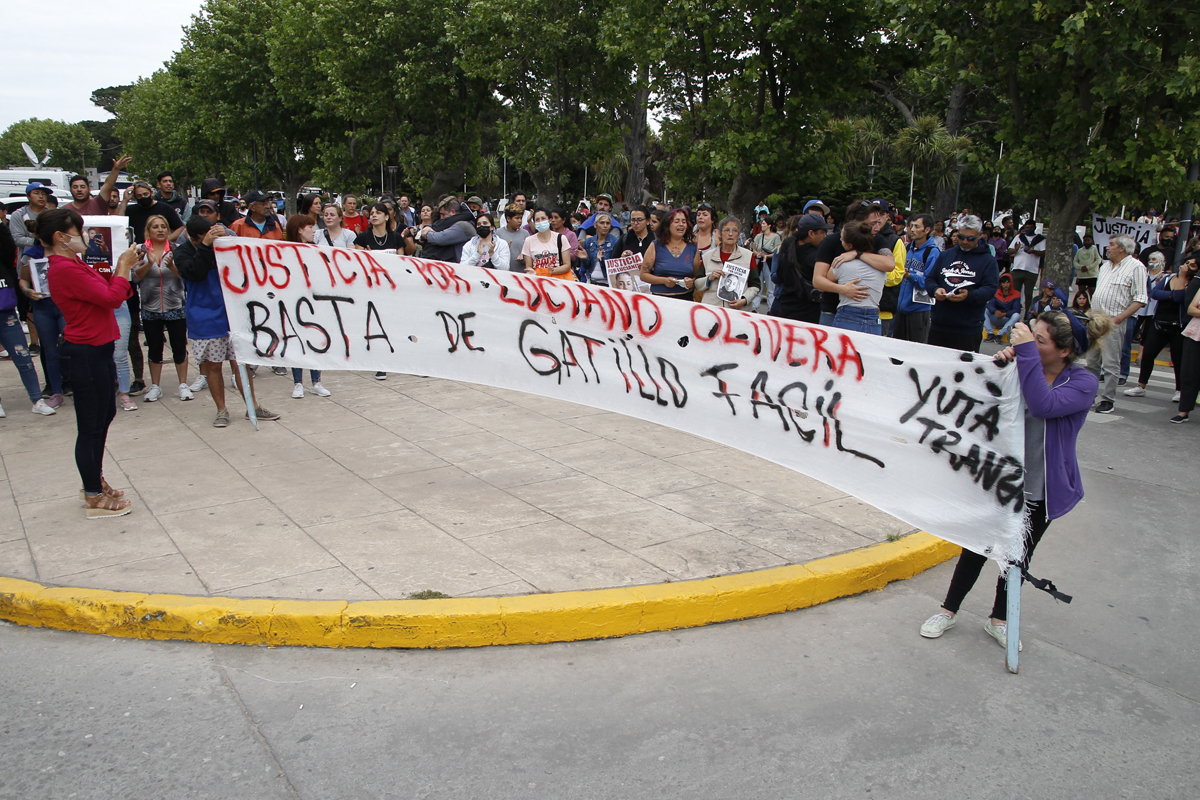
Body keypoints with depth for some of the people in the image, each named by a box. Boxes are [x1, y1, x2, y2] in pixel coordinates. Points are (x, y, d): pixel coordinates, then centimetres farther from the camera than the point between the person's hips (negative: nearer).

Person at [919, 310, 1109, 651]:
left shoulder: (1083, 383, -14)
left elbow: (1044, 406, -33)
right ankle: (949, 610, 25)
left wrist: (1026, 353, -34)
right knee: (976, 547, 8)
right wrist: (1000, 366, -19)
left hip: (1040, 490, -2)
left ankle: (999, 619, 34)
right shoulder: (1022, 367, -4)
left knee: (1018, 556, 15)